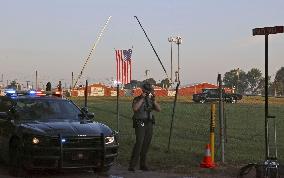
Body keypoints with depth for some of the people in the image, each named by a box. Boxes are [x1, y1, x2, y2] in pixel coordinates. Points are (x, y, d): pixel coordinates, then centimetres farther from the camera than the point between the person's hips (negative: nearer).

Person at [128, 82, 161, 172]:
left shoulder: (150, 100, 13)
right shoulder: (137, 99, -4)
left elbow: (159, 109, 4)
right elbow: (135, 108, -25)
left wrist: (154, 100, -7)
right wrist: (142, 98, -23)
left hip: (149, 124, 6)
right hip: (140, 124, -6)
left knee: (146, 145, 5)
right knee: (139, 143, -17)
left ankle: (143, 165, 14)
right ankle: (132, 166, -19)